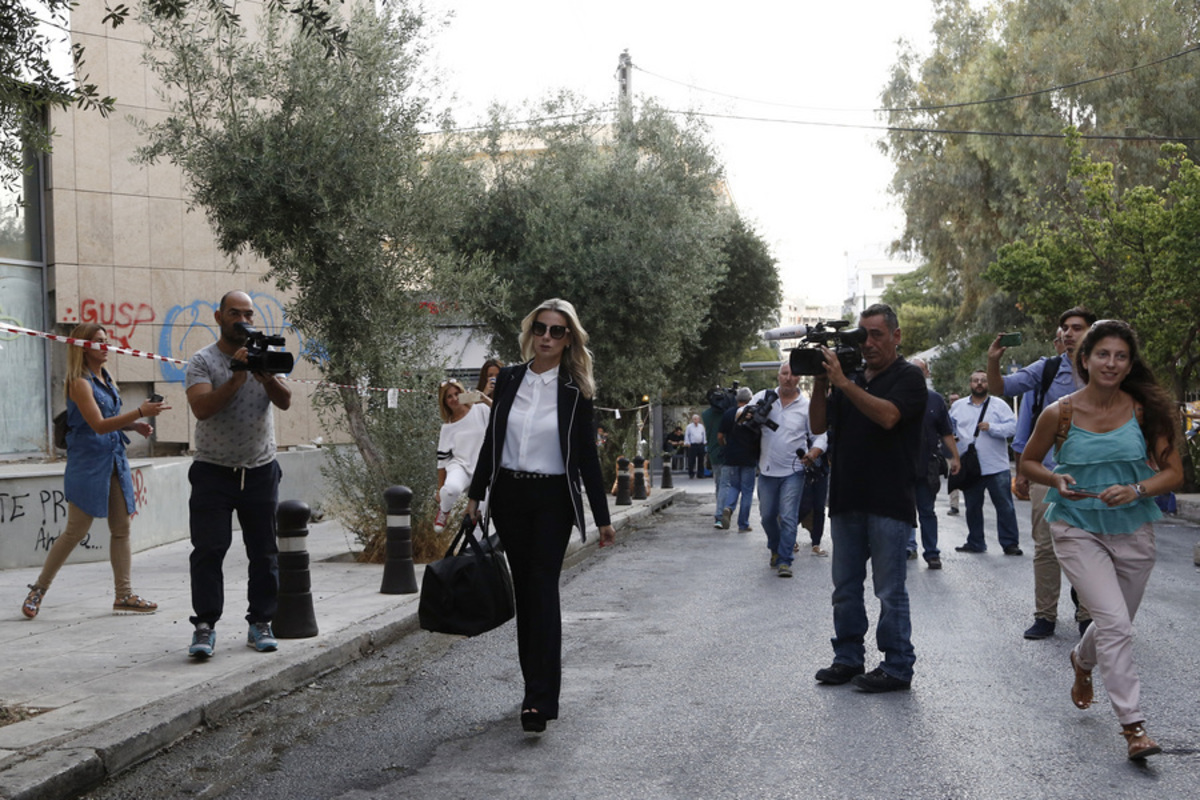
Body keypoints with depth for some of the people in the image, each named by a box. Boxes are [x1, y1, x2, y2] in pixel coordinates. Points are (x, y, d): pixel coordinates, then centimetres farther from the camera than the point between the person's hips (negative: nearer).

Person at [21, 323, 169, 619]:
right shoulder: (80, 383, -13)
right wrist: (140, 412, -27)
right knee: (76, 530, -3)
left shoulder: (107, 380, 12)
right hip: (88, 465, -8)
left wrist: (135, 425, 3)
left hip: (115, 462, 8)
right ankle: (39, 588, 12)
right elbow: (99, 425, -21)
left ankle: (124, 594, 11)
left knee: (121, 528, 6)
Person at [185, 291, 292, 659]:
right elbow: (202, 408, -17)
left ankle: (260, 622, 14)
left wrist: (268, 377, -25)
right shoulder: (202, 361, -2)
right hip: (214, 472, -3)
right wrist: (237, 378, -26)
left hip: (260, 471, 3)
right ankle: (205, 625, -2)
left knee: (264, 551, 5)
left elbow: (285, 402, -6)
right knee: (208, 550, -6)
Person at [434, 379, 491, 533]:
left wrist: (485, 399, -22)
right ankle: (444, 511, 0)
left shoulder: (480, 410, 3)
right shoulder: (447, 427, 9)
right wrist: (440, 489, 14)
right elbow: (442, 459, 13)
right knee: (451, 489, -33)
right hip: (460, 466, 0)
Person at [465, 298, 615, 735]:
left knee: (543, 588, -12)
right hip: (509, 496, 4)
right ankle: (536, 687, 18)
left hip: (554, 500, -4)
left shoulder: (575, 391, -4)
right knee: (524, 589, 9)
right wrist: (476, 493, 10)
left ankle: (541, 699, -16)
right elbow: (492, 438, 11)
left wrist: (602, 518, -1)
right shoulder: (509, 379, 5)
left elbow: (587, 456, -1)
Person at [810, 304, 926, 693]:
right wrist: (820, 382, -4)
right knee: (845, 587, 11)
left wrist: (843, 382, -20)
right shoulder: (851, 377, 16)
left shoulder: (908, 377, -2)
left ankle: (898, 667, 5)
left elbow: (887, 416, -20)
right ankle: (848, 657, 21)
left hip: (889, 503, -6)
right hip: (846, 500, 6)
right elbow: (819, 425, 10)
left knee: (890, 590, -2)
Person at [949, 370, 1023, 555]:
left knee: (1005, 507, -2)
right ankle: (975, 543, 22)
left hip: (996, 467, -2)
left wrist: (991, 427, -16)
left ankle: (1010, 543, 4)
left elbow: (1012, 427, -5)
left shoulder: (999, 405, 4)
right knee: (972, 507, 11)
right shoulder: (958, 406, 13)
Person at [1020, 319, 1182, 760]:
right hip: (1078, 529, -3)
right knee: (1115, 623, -17)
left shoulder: (1144, 410, -5)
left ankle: (1082, 662, 51)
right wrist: (1057, 480, -14)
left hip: (1133, 532, 3)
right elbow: (1028, 462, 6)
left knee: (1115, 624, 17)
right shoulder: (1060, 413, -8)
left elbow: (1173, 472, -2)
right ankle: (1133, 724, -12)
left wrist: (1136, 490, -20)